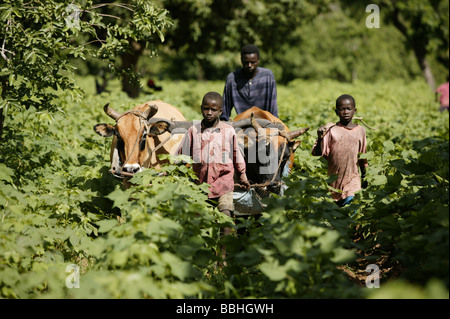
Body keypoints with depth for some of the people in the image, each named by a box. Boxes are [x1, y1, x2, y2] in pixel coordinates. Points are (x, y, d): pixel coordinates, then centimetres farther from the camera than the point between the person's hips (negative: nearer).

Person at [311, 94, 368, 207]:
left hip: (352, 177, 1)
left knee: (350, 202, -15)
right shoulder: (330, 129, -4)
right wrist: (320, 138, -25)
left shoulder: (360, 130, 5)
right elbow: (320, 153, -8)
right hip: (334, 177, -1)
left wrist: (364, 176, 20)